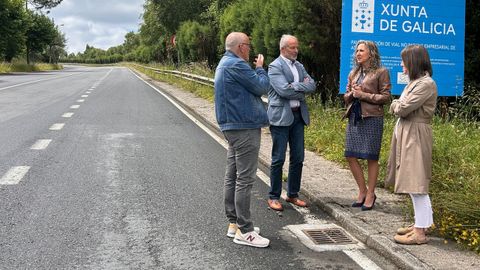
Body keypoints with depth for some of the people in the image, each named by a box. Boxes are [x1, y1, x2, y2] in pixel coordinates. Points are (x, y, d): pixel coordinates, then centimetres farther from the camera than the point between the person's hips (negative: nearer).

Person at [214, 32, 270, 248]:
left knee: (233, 176, 13)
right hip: (245, 127, -11)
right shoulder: (236, 65, -16)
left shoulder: (224, 64, 18)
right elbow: (262, 87, -12)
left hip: (232, 126, 11)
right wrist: (260, 68, 3)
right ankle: (244, 231, -4)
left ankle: (234, 223, 21)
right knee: (245, 179, -8)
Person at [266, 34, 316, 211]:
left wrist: (295, 86, -11)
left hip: (298, 116, 7)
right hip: (281, 116, -7)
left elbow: (312, 85, 4)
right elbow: (284, 90, -19)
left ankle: (292, 195, 22)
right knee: (278, 159, -1)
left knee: (298, 158, 10)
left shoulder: (299, 66, 16)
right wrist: (302, 88, -6)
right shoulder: (275, 66, -7)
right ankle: (273, 197, 10)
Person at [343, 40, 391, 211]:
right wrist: (352, 93, -3)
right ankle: (362, 192, 19)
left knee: (371, 157, 0)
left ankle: (370, 195, 12)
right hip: (354, 118, 6)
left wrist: (363, 95, -12)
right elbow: (346, 97, 19)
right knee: (351, 156, 4)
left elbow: (385, 97, -6)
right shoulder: (353, 73, 16)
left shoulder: (381, 72, -2)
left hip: (372, 118, -6)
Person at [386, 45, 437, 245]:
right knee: (413, 183, 15)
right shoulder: (415, 82, 16)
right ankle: (420, 223, 25)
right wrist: (399, 105, -3)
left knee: (416, 184, -6)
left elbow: (402, 109, -18)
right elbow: (397, 108, 16)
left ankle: (420, 232, 0)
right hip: (406, 135, 10)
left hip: (416, 136, -10)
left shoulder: (426, 84, -15)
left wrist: (396, 104, 1)